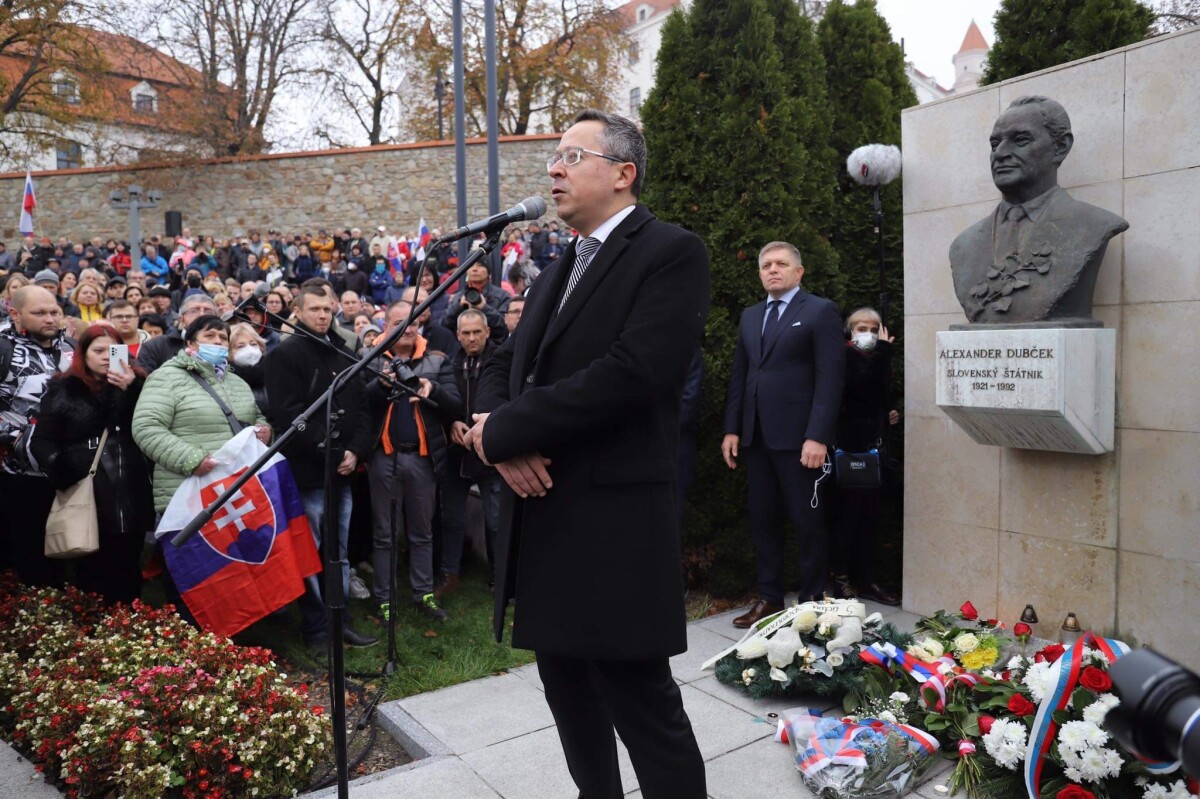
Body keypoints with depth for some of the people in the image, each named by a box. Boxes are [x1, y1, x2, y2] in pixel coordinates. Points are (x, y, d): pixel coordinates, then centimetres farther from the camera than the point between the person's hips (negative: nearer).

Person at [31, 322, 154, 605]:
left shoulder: (136, 383, 12)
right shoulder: (63, 389, 8)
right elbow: (42, 440, 2)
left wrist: (131, 391, -11)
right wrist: (62, 470, -15)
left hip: (130, 491, 2)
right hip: (86, 493, -2)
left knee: (128, 568, 9)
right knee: (91, 569, 3)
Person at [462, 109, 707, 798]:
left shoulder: (672, 253, -7)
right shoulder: (558, 272, 19)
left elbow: (630, 375, -21)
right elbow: (504, 366, 17)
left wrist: (501, 433, -14)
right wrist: (504, 440, -6)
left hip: (613, 527, -8)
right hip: (542, 520, 8)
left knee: (645, 705, 1)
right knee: (569, 692, 18)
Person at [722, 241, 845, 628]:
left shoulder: (820, 311, -2)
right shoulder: (749, 316, 17)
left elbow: (830, 378, -9)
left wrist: (817, 436, -17)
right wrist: (732, 429, 8)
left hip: (798, 436, -6)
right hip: (756, 436, 6)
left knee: (808, 522, 3)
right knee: (762, 520, 10)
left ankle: (813, 601, 16)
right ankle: (770, 598, 21)